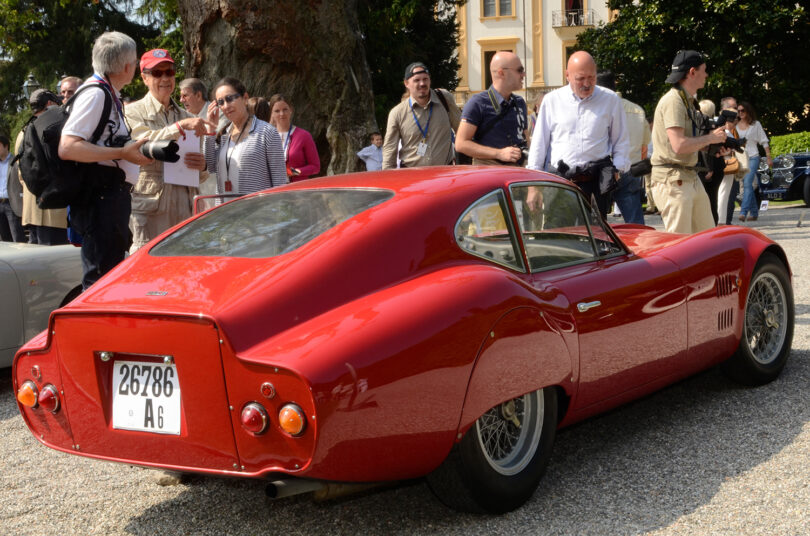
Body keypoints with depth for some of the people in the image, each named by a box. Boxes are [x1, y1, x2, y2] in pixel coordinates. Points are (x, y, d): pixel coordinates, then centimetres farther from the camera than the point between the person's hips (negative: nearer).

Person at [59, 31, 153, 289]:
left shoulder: (110, 95, 17)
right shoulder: (95, 93, -13)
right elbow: (67, 147, -23)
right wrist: (123, 153, -22)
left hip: (112, 197, 10)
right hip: (99, 199, -10)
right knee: (101, 278, -10)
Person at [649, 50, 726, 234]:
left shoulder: (688, 101, 19)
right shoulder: (673, 101, -15)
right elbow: (679, 146, -25)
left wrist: (712, 147, 10)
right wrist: (711, 138, -12)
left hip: (691, 177, 10)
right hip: (672, 180, -10)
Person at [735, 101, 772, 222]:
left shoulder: (756, 124, 5)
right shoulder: (735, 125, 11)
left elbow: (764, 141, 6)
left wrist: (769, 157, 1)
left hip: (752, 157, -4)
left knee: (747, 183, -18)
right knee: (747, 185, 7)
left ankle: (743, 212, -26)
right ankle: (754, 212, 16)